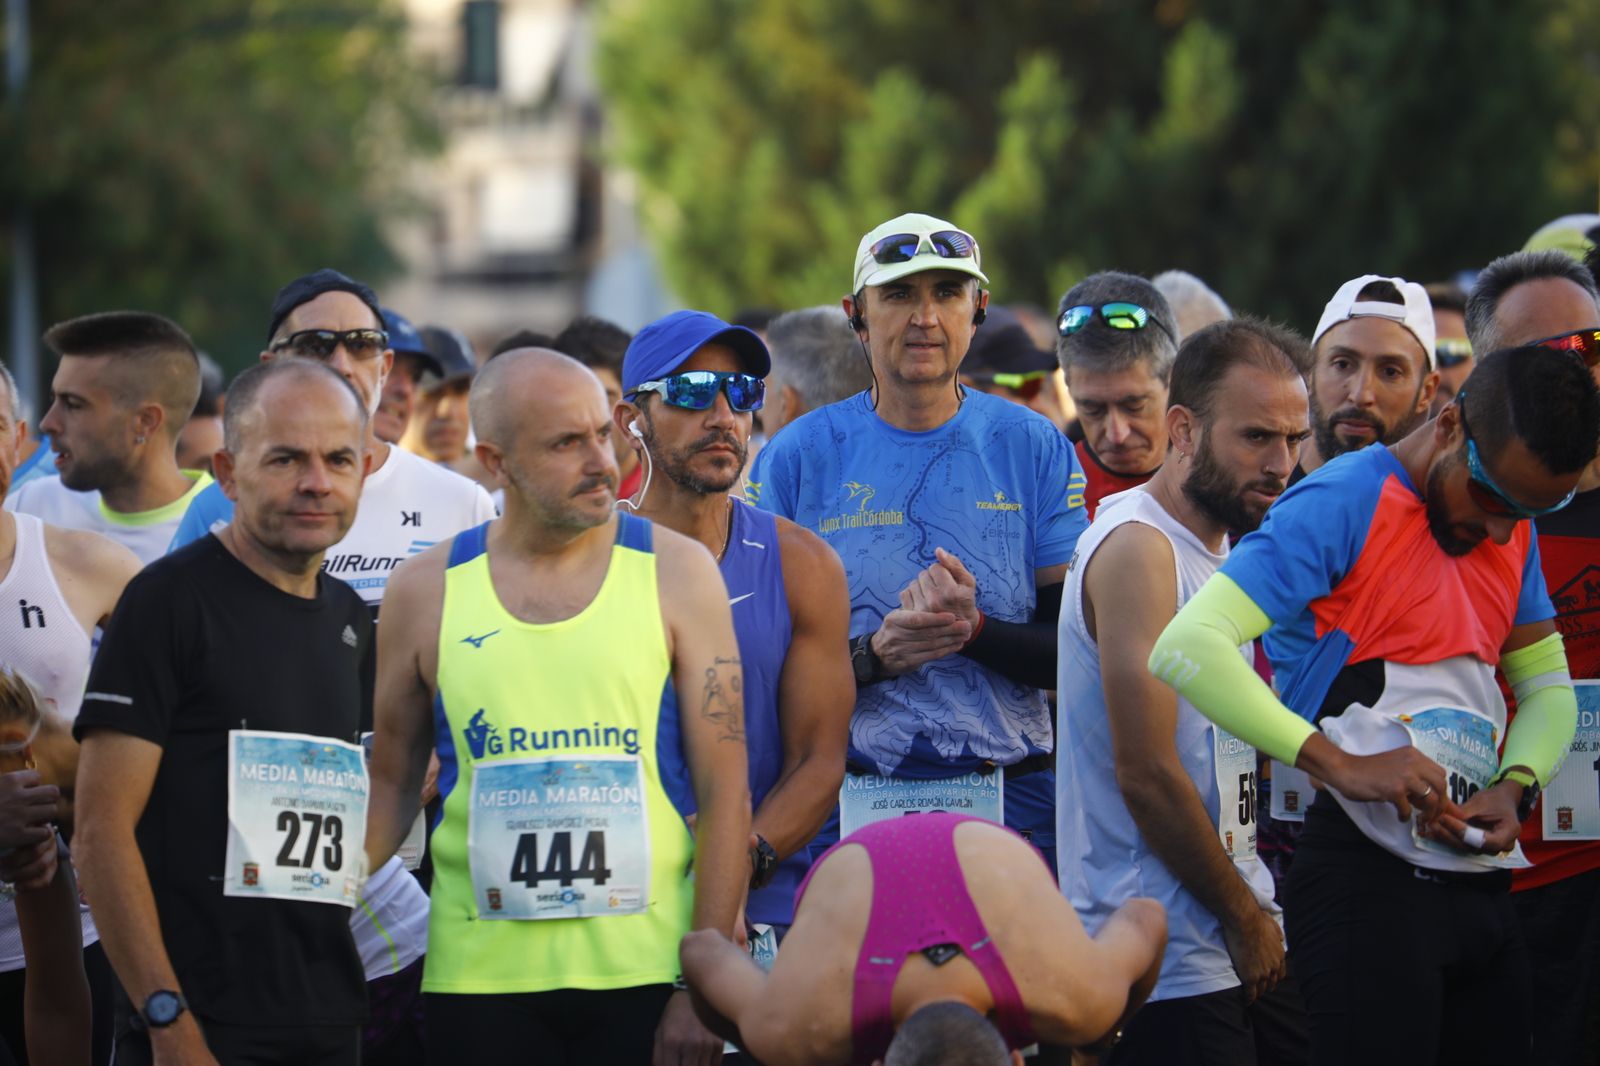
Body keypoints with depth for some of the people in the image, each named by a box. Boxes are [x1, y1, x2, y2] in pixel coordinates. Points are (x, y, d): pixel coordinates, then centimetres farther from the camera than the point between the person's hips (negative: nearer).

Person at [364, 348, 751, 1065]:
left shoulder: (674, 572, 1)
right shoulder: (426, 591, 5)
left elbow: (725, 792, -1)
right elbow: (392, 783, 13)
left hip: (645, 974, -1)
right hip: (479, 974, 1)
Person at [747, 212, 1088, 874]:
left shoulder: (1034, 449, 6)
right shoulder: (797, 459, 4)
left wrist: (973, 631, -15)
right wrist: (872, 655, -16)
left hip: (1013, 806, 1)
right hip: (848, 811, -1)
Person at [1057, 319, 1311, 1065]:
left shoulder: (1221, 549, 16)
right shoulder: (1138, 549, -14)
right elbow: (1147, 773, -18)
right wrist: (1246, 918, -9)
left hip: (1241, 950, 9)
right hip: (1167, 963, -9)